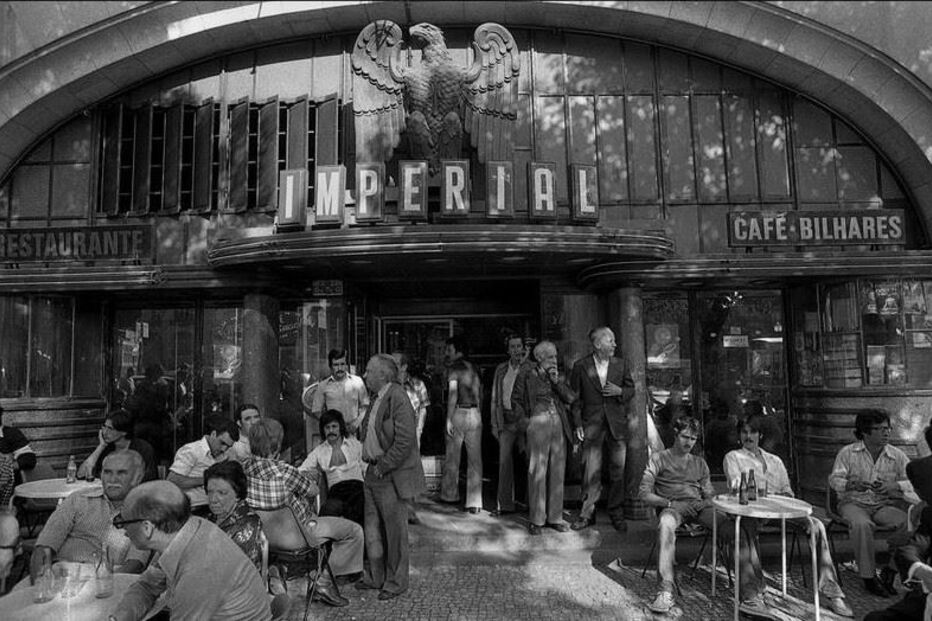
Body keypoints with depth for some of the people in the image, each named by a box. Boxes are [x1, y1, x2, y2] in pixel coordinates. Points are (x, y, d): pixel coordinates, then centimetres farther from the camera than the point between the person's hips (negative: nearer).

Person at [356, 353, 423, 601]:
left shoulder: (398, 399, -18)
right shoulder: (377, 398, 10)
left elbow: (405, 441, -23)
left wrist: (383, 466, -18)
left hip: (393, 475, -9)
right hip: (374, 471, 9)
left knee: (395, 529, 5)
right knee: (372, 527, 16)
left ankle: (396, 582, 21)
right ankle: (376, 577, 32)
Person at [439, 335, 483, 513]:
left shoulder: (453, 368, -6)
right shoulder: (474, 368, 13)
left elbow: (453, 394, -16)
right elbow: (480, 394, 14)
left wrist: (448, 419, -14)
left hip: (459, 413, -5)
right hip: (475, 414, 5)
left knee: (452, 457, 12)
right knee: (475, 459, 5)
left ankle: (450, 495, 26)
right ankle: (474, 502, 6)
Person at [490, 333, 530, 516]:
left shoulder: (530, 368, 3)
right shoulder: (501, 369, 12)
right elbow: (495, 398, 13)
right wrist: (494, 424, 9)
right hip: (506, 419, 3)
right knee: (504, 461, 2)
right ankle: (504, 504, 9)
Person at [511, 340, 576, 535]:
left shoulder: (557, 375, 13)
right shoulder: (526, 375, 2)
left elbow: (571, 398, 5)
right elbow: (516, 399, 8)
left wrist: (556, 381, -5)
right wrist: (523, 420, 0)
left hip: (558, 425, 4)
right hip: (538, 425, -4)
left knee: (557, 472, 6)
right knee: (537, 472, -4)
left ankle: (555, 517, 17)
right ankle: (536, 520, 6)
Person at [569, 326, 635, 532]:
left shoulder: (620, 365, 7)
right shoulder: (581, 366, -1)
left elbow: (631, 390, 15)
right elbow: (575, 397, 1)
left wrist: (620, 391, -7)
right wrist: (578, 424, -5)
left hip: (617, 425, 3)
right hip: (592, 426, -2)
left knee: (618, 471, 7)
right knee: (591, 473, 0)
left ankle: (617, 514, 21)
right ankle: (587, 514, 13)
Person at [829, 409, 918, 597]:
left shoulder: (897, 455, 5)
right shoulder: (847, 453, -2)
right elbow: (834, 479, -7)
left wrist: (893, 486, -23)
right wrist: (853, 485, -29)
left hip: (883, 505, 3)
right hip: (853, 503, -3)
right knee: (862, 524, -35)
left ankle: (890, 572, -9)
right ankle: (868, 576, -20)